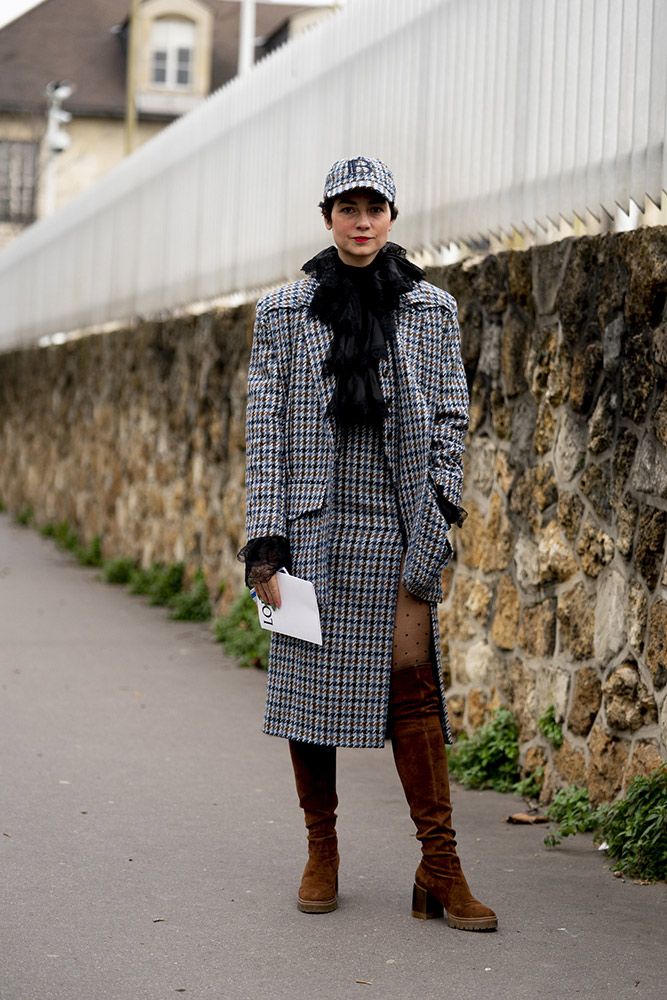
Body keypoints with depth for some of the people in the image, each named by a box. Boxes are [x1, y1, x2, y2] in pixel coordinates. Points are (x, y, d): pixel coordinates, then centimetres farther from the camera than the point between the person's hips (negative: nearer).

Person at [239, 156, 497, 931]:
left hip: (400, 525, 0)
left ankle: (439, 869, -2)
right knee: (308, 677, 3)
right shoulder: (284, 311, 5)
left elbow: (450, 415, 9)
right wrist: (264, 542, -6)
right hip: (313, 523, 0)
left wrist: (440, 505, -4)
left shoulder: (431, 309, 8)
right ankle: (321, 853, 18)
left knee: (413, 681, -5)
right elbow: (265, 429, 1)